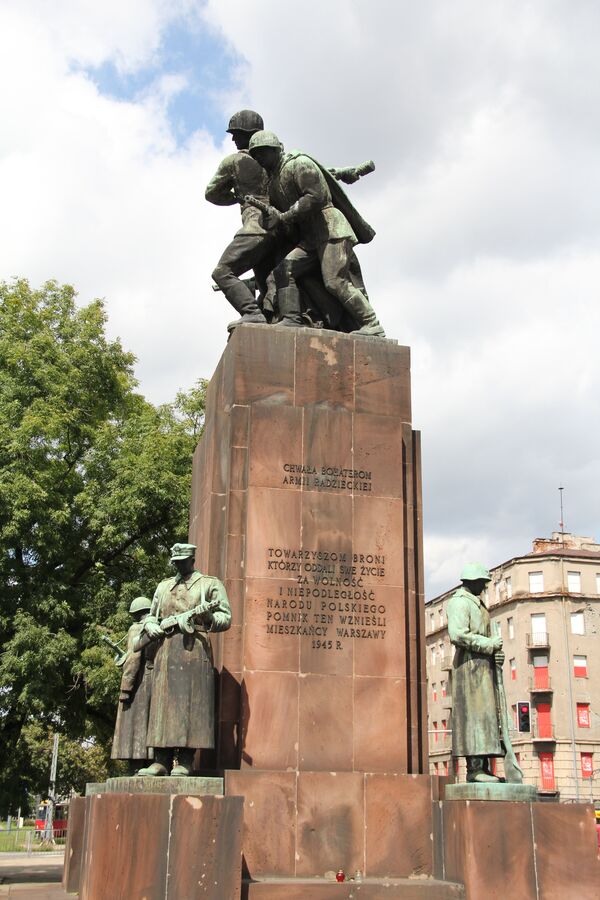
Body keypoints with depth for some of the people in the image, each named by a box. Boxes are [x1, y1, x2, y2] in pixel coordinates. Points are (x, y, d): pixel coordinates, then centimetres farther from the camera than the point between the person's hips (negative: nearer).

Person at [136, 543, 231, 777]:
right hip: (165, 649, 5)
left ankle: (185, 762, -9)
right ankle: (162, 761, 2)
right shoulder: (163, 586, 23)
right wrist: (150, 626, 5)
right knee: (163, 702, 1)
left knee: (189, 702, -9)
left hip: (194, 648, -5)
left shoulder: (210, 584, 8)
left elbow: (226, 618, 2)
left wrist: (207, 616, -18)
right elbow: (151, 616, 28)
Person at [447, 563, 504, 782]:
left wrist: (496, 653, 8)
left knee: (485, 715, 7)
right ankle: (475, 768, -13)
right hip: (470, 664, -10)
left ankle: (483, 768, 8)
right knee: (474, 714, -12)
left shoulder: (477, 604, 23)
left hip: (483, 665, 10)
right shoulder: (460, 602, -8)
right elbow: (458, 635, -22)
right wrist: (490, 644, -15)